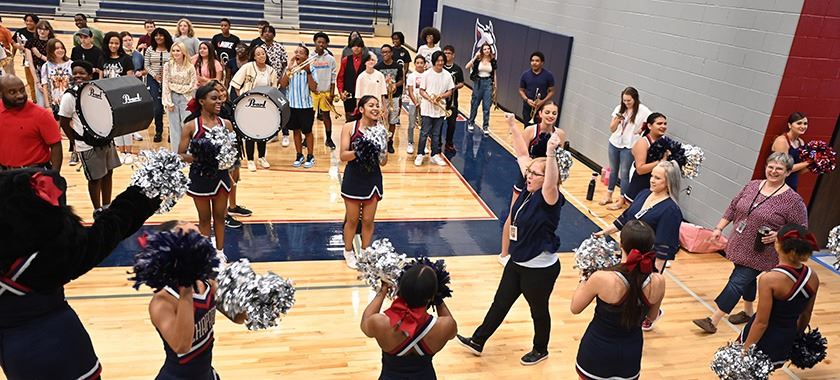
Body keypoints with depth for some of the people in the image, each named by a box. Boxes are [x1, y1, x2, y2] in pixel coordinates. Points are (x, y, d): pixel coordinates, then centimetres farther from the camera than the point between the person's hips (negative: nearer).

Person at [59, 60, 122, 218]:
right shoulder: (70, 96, -11)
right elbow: (64, 122, -5)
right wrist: (77, 140, -5)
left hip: (106, 139, 5)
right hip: (88, 145, -5)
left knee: (108, 173, 13)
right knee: (95, 178, 5)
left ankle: (107, 206, 29)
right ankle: (97, 210, 22)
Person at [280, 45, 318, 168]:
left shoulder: (310, 69, -5)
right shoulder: (289, 69, 2)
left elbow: (314, 89, -13)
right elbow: (283, 85, -8)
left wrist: (308, 71, -18)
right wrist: (289, 69, -14)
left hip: (306, 106, -3)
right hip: (291, 105, 3)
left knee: (307, 131, 6)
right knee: (296, 131, 12)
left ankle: (310, 157, 18)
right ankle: (299, 156, 23)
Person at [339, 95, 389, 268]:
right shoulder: (349, 127, -9)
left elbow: (383, 162, -1)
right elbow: (342, 156, -12)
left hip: (373, 178, 2)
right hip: (353, 178, -2)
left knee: (368, 220, 10)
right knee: (352, 219, 11)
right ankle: (348, 252, 33)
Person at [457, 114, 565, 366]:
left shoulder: (549, 199, -23)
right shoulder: (529, 190, -4)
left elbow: (551, 183, -47)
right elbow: (522, 154, 1)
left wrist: (551, 153, -61)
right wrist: (512, 125, 2)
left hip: (540, 268, -8)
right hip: (517, 262, 8)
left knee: (538, 310, 16)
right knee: (500, 303, 19)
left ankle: (540, 350, 40)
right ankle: (477, 342, 33)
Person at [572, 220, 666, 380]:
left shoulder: (602, 278, -27)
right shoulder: (658, 282, -16)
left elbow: (575, 308, -8)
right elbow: (651, 316, 5)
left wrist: (584, 278, 2)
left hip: (597, 352, -2)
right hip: (631, 355, 3)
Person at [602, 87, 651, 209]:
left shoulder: (643, 111, -11)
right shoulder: (619, 108, -3)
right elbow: (612, 129, 1)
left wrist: (641, 130, -16)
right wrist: (616, 120, -18)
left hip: (629, 147, -4)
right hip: (614, 144, 4)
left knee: (624, 173, 1)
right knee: (613, 170, 15)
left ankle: (621, 201, 9)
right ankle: (608, 195, 27)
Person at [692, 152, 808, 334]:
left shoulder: (793, 200, -13)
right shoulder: (752, 185, 3)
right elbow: (733, 207, 11)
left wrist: (778, 235, -23)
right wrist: (719, 228, 8)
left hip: (760, 254, -6)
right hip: (740, 246, 6)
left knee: (737, 282, -7)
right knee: (747, 279, 22)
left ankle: (713, 321, -2)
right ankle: (748, 312, 43)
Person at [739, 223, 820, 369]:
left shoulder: (769, 279, -27)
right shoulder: (813, 277, -8)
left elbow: (761, 322, -22)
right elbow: (806, 314, 7)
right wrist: (796, 337, 24)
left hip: (763, 340, -6)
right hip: (787, 341, 6)